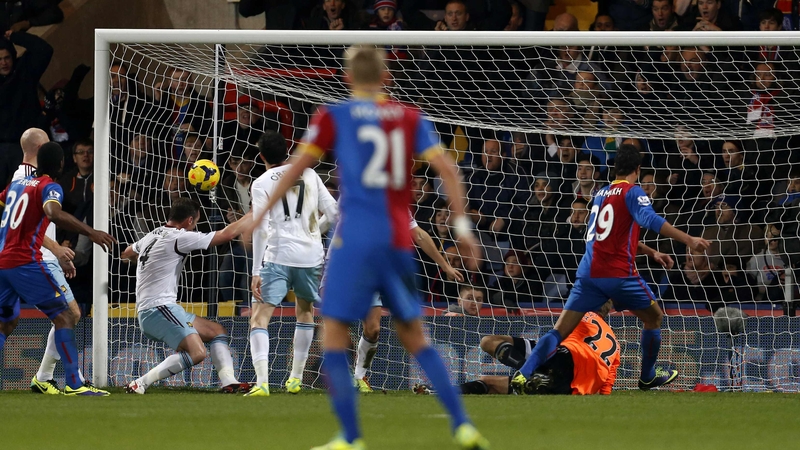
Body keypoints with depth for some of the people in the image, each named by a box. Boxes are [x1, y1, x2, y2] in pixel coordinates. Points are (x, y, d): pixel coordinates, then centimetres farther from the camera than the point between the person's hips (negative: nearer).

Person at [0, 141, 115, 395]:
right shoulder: (49, 187, -7)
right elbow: (54, 213, -28)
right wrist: (91, 233, -35)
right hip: (25, 261, -8)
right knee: (65, 316, -5)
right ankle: (74, 383, -14)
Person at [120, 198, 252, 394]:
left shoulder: (151, 236, 14)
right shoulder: (179, 238, -13)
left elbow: (126, 254, 35)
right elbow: (227, 234, -12)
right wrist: (253, 216, -1)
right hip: (159, 310, -10)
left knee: (217, 331, 14)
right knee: (196, 352, -24)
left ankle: (229, 382, 2)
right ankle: (139, 384, -19)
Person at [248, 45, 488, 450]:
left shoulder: (333, 118, 2)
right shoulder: (410, 118, 10)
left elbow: (296, 169, -1)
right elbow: (446, 168, 1)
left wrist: (260, 216, 6)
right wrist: (461, 225, 3)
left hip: (355, 239, -4)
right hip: (399, 241, 4)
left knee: (334, 336, 3)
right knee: (414, 337, 15)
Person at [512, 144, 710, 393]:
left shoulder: (601, 194, 20)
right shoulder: (632, 192, -2)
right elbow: (650, 220, -21)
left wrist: (651, 252, 35)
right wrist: (688, 240, -28)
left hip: (588, 273, 5)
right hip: (619, 275, -5)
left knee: (560, 331, 0)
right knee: (654, 317, 19)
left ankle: (523, 375, -17)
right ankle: (648, 377, 28)